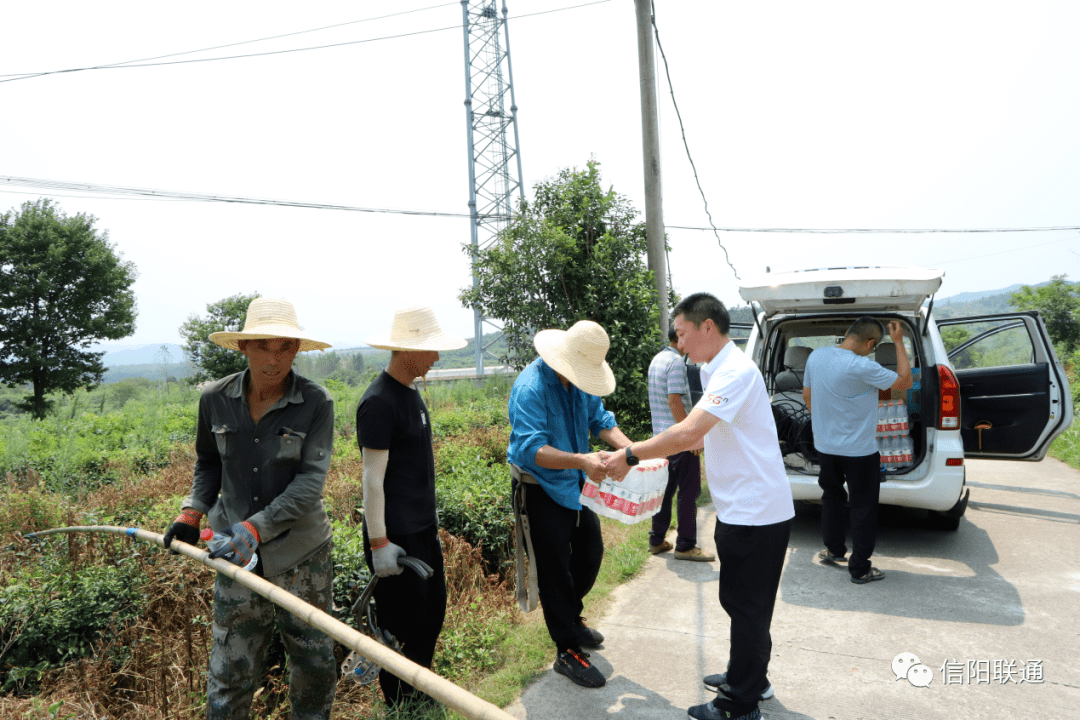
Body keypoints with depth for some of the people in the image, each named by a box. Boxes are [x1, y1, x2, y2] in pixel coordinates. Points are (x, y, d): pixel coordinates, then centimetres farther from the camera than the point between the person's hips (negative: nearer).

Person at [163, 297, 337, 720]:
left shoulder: (316, 403, -13)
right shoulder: (215, 399, -3)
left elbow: (310, 481, -18)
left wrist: (255, 527, -26)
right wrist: (192, 511, 3)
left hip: (302, 555, -1)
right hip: (236, 555, 2)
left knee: (314, 660, 14)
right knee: (230, 670, 9)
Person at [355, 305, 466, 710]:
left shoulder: (410, 392, 9)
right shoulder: (379, 402, -19)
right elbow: (373, 478, -19)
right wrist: (378, 542, -18)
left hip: (423, 528, 9)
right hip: (397, 536, -9)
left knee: (433, 610, 19)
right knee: (401, 627, 5)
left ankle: (419, 691, 38)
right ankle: (399, 704, 26)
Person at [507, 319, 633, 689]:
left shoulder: (579, 379, -2)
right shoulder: (531, 387, -28)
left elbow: (600, 418, 3)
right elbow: (530, 449, -35)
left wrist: (628, 447, -15)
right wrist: (582, 460, -46)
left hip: (575, 484, 8)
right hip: (540, 489, -8)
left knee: (590, 553, 19)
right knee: (555, 571, 1)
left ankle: (570, 620, 43)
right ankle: (568, 652, 17)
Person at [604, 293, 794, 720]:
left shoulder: (735, 371, -21)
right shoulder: (717, 370, 12)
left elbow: (689, 433, -30)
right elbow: (701, 437, 18)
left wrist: (630, 455, -21)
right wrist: (642, 454, 10)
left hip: (755, 512, -10)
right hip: (742, 508, 10)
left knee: (745, 605, 4)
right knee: (745, 603, 22)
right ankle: (751, 678, 40)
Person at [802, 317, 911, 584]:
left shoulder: (816, 356, -4)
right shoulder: (862, 367, -24)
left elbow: (807, 395, 8)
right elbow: (904, 381, -12)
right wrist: (898, 342, -7)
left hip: (824, 446, 6)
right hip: (859, 451, -6)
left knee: (832, 495, 25)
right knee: (863, 507, 7)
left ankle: (833, 549, 36)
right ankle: (860, 569, 15)